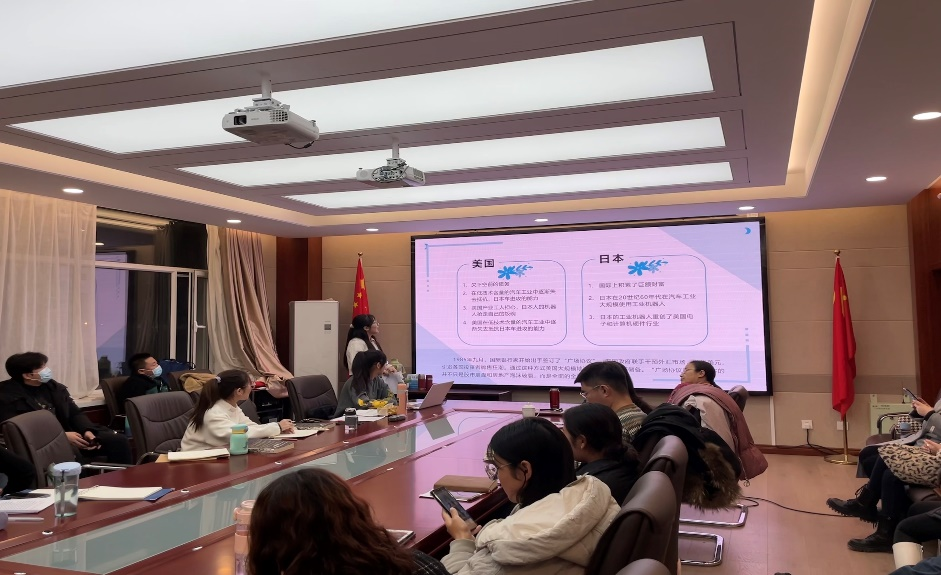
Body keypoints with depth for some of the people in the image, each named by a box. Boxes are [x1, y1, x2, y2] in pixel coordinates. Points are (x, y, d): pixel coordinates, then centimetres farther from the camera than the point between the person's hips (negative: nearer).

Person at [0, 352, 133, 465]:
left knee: (118, 440, -8)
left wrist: (87, 431, -10)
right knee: (74, 455, -40)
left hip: (70, 435, 7)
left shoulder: (53, 387, 13)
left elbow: (75, 413, 14)